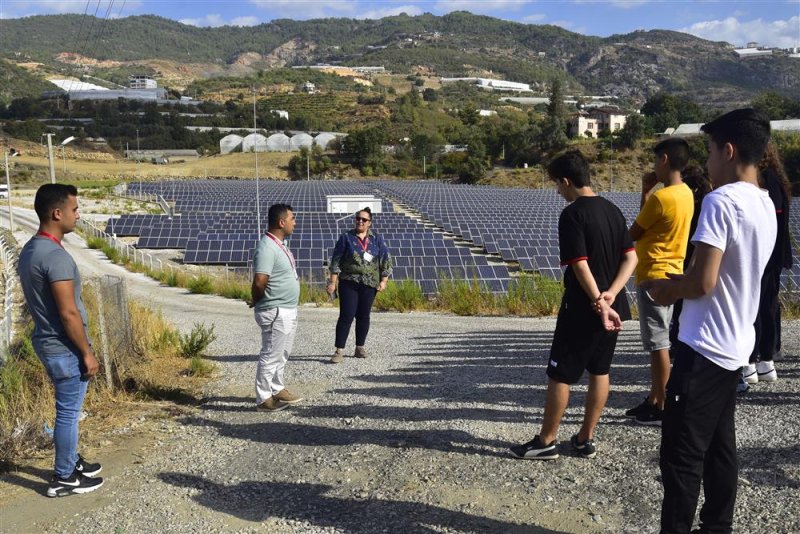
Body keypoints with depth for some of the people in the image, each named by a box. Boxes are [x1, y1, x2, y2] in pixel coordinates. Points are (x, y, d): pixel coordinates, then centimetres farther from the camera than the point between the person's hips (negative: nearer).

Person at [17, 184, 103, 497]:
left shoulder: (29, 250, 7)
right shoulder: (56, 256, -24)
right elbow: (68, 313, -24)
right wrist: (87, 353, -15)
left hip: (47, 342, 10)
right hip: (64, 348, -10)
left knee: (67, 409, 22)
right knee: (68, 412, 4)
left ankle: (71, 462, 36)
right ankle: (63, 479, 17)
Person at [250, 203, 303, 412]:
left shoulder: (280, 244, 11)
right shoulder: (267, 248, -22)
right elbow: (259, 282, -27)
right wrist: (257, 302, -8)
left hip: (289, 310, 10)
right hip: (276, 312, -10)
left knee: (282, 354, 21)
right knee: (270, 355, 0)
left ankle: (277, 389, 35)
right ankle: (263, 398, 10)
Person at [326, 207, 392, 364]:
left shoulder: (377, 239, 8)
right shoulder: (346, 237, 2)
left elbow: (386, 260, 9)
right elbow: (336, 261, 0)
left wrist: (383, 280, 0)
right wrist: (332, 282, -6)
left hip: (369, 284, 2)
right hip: (348, 283, -2)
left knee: (363, 316, 8)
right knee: (346, 315, -8)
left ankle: (360, 348, 21)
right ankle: (339, 351, -4)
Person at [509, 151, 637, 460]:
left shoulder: (572, 214, -16)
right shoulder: (612, 210, 8)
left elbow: (580, 265, -22)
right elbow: (631, 257, 5)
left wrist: (599, 304, -19)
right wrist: (610, 295, -6)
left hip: (583, 309, -8)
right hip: (613, 308, 8)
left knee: (559, 375, 3)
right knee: (599, 372, 14)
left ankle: (546, 442, 13)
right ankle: (586, 439, 24)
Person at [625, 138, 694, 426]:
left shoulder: (661, 197, -20)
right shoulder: (686, 193, 9)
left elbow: (633, 233, -7)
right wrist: (648, 194, 5)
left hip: (654, 276, -10)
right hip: (670, 273, 10)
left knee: (658, 343, -2)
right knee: (658, 341, 15)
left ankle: (661, 408, 6)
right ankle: (653, 400, 23)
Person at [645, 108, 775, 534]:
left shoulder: (721, 200, -18)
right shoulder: (765, 206, 11)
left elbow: (702, 281, -24)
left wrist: (665, 287, -5)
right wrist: (678, 288, 11)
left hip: (704, 348, -9)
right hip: (735, 347, 9)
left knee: (681, 454, 0)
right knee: (719, 449, 17)